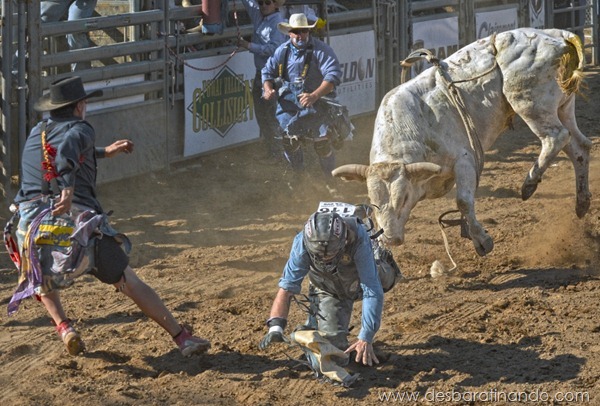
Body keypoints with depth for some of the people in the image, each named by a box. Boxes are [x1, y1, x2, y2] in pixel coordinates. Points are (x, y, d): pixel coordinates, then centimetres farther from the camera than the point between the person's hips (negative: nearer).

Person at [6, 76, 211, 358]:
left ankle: (63, 327, 5)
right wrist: (68, 187, -37)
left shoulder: (35, 134, 22)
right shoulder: (80, 130, 4)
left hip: (32, 223, 4)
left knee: (44, 284, 31)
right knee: (131, 284, 1)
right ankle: (182, 337, -1)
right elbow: (67, 150, -21)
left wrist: (103, 153, 48)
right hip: (80, 223, -4)